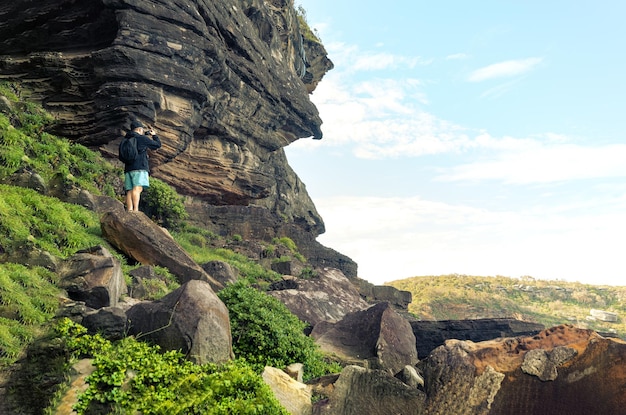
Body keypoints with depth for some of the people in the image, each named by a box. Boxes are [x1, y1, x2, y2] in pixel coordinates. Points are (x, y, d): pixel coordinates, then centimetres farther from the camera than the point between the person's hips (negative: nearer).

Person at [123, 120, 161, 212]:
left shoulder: (126, 140, 22)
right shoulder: (141, 138, 1)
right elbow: (157, 145, 9)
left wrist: (147, 137, 40)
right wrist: (154, 135, 26)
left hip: (128, 168, 7)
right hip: (139, 168, -7)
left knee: (129, 191, 1)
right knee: (138, 188, -19)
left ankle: (129, 211, -9)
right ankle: (136, 209, -33)